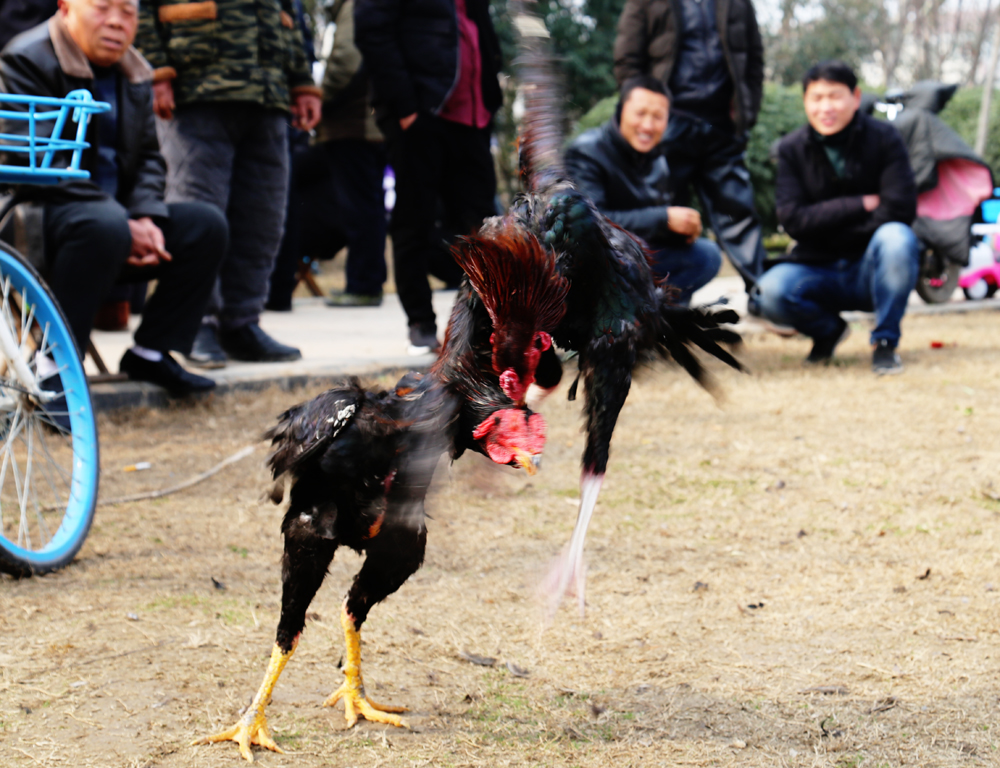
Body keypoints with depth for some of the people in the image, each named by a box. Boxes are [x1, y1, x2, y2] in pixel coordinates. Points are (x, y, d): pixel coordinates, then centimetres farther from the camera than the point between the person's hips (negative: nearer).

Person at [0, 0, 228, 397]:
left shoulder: (134, 74, 14)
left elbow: (148, 157, 14)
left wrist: (146, 218, -10)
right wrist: (125, 225, -25)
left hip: (117, 212, 8)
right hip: (39, 212, -8)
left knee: (207, 225, -6)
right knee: (106, 227, -38)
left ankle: (152, 351, 0)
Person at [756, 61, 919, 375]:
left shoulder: (884, 138, -6)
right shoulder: (792, 149, -1)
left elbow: (900, 209, -16)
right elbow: (793, 219, -12)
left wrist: (828, 227, -12)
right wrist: (861, 204, -18)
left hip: (872, 267, -2)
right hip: (819, 271, 2)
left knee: (896, 239, -34)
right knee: (772, 290, -29)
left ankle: (885, 342, -12)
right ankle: (827, 330, 7)